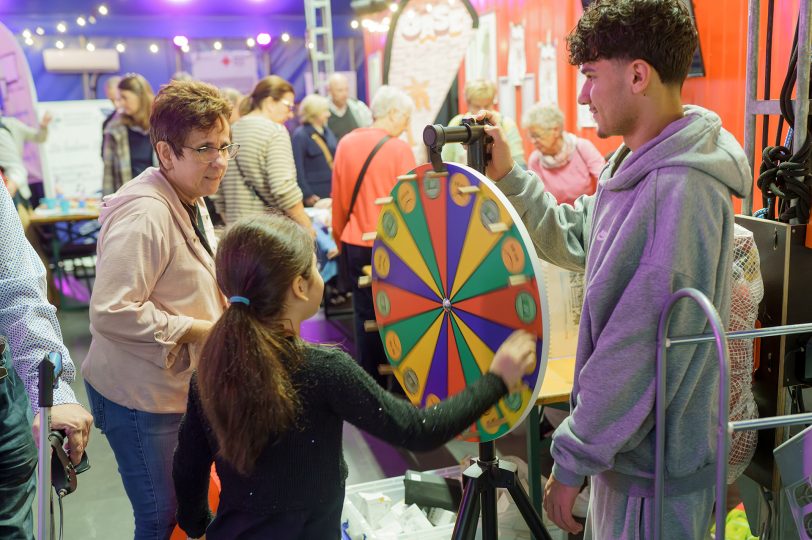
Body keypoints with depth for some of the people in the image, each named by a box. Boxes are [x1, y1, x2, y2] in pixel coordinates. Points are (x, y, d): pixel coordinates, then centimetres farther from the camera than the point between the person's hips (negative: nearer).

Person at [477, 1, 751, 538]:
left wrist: (573, 459, -19)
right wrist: (507, 176, 2)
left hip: (653, 472, -9)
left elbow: (642, 353, -28)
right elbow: (574, 239, 14)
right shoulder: (640, 166, 5)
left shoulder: (678, 191, -27)